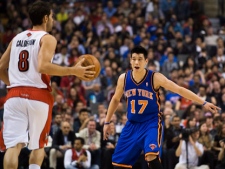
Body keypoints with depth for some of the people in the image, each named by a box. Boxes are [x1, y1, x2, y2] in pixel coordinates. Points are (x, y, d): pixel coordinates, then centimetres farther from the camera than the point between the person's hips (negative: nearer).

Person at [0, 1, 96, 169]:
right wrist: (74, 71, -14)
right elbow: (43, 66, -19)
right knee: (38, 145, 13)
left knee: (14, 145, -4)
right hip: (38, 96, -4)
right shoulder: (47, 39, -2)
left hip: (14, 96, 4)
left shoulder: (17, 38, 17)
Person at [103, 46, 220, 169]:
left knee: (151, 156, -29)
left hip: (151, 123, -4)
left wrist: (204, 103, -17)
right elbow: (115, 99, 14)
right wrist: (107, 122, 17)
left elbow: (180, 90, -13)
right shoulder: (123, 78, -4)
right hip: (132, 124, 5)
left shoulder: (155, 78, -15)